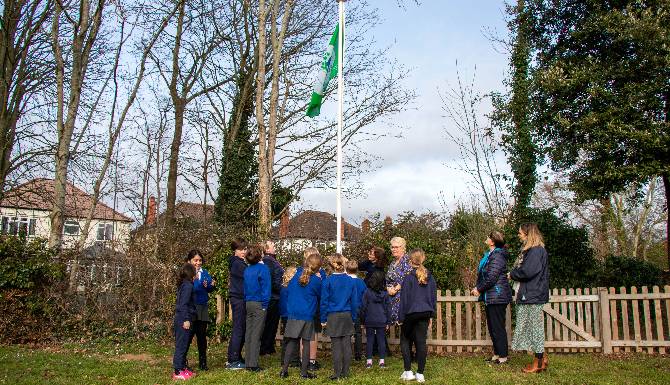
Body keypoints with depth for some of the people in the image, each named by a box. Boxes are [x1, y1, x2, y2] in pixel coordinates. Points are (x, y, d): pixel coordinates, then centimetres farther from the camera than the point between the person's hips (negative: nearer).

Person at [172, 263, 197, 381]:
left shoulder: (182, 285, 15)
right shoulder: (188, 285, -13)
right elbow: (184, 304, -19)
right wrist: (186, 320, -20)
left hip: (179, 318, 10)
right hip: (184, 319, -10)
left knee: (182, 345, 15)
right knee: (182, 345, -6)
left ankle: (182, 368, 23)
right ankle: (178, 372, -3)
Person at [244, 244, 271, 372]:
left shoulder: (247, 269, 9)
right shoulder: (263, 268, -10)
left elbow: (245, 287, 13)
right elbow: (266, 288, -12)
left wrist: (246, 302, 16)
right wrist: (265, 305, -8)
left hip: (248, 304, 6)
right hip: (259, 304, -6)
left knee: (248, 333, 10)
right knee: (256, 335, -3)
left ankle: (248, 363, 17)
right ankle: (253, 364, -1)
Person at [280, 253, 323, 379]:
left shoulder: (297, 274, -1)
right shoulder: (316, 281, -9)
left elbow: (288, 291, 11)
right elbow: (320, 296, 8)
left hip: (293, 313, 3)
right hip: (307, 315, -3)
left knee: (291, 341, 9)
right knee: (306, 342, 6)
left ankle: (284, 369, 7)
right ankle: (304, 371, 10)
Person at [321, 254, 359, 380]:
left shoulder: (328, 281, -8)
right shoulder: (351, 281, 1)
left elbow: (324, 301, -5)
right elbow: (354, 301, 6)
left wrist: (323, 319, 3)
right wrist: (353, 317, 15)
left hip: (333, 317, -3)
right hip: (347, 316, 3)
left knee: (336, 346, 2)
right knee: (347, 345, 7)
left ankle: (337, 373, 5)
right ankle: (345, 373, 12)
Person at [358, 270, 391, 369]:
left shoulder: (367, 292, -8)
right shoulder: (385, 293, -1)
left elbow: (363, 307, -3)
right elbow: (388, 308, 5)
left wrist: (362, 321, 7)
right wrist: (387, 322, 13)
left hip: (369, 321, -1)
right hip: (382, 321, 1)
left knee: (369, 340, 6)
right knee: (381, 340, 7)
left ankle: (369, 361, 6)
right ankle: (382, 361, 7)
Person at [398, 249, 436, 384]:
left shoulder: (409, 278, -12)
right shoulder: (430, 277, 5)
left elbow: (404, 299, -9)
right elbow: (434, 296, 12)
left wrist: (401, 317, -3)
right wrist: (431, 314, 20)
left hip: (411, 314, -4)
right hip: (425, 313, 4)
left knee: (405, 341, 11)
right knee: (421, 342, 6)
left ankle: (408, 372, 7)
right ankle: (420, 374, 7)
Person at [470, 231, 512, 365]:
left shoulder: (497, 256, -19)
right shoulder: (490, 255, 14)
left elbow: (491, 278, -23)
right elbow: (484, 275, 19)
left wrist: (479, 289, -12)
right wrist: (478, 288, 8)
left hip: (497, 297, -10)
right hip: (491, 298, 10)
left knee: (498, 328, -2)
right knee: (492, 327, 16)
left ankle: (503, 356, 8)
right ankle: (497, 354, 26)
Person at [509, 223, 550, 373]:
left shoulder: (536, 250, -14)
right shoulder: (529, 250, 17)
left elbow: (528, 271, -23)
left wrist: (512, 274, -8)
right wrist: (514, 274, 3)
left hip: (533, 296, -10)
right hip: (526, 295, 10)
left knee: (535, 328, -2)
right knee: (528, 327, 13)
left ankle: (539, 362, 7)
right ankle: (541, 358, 21)